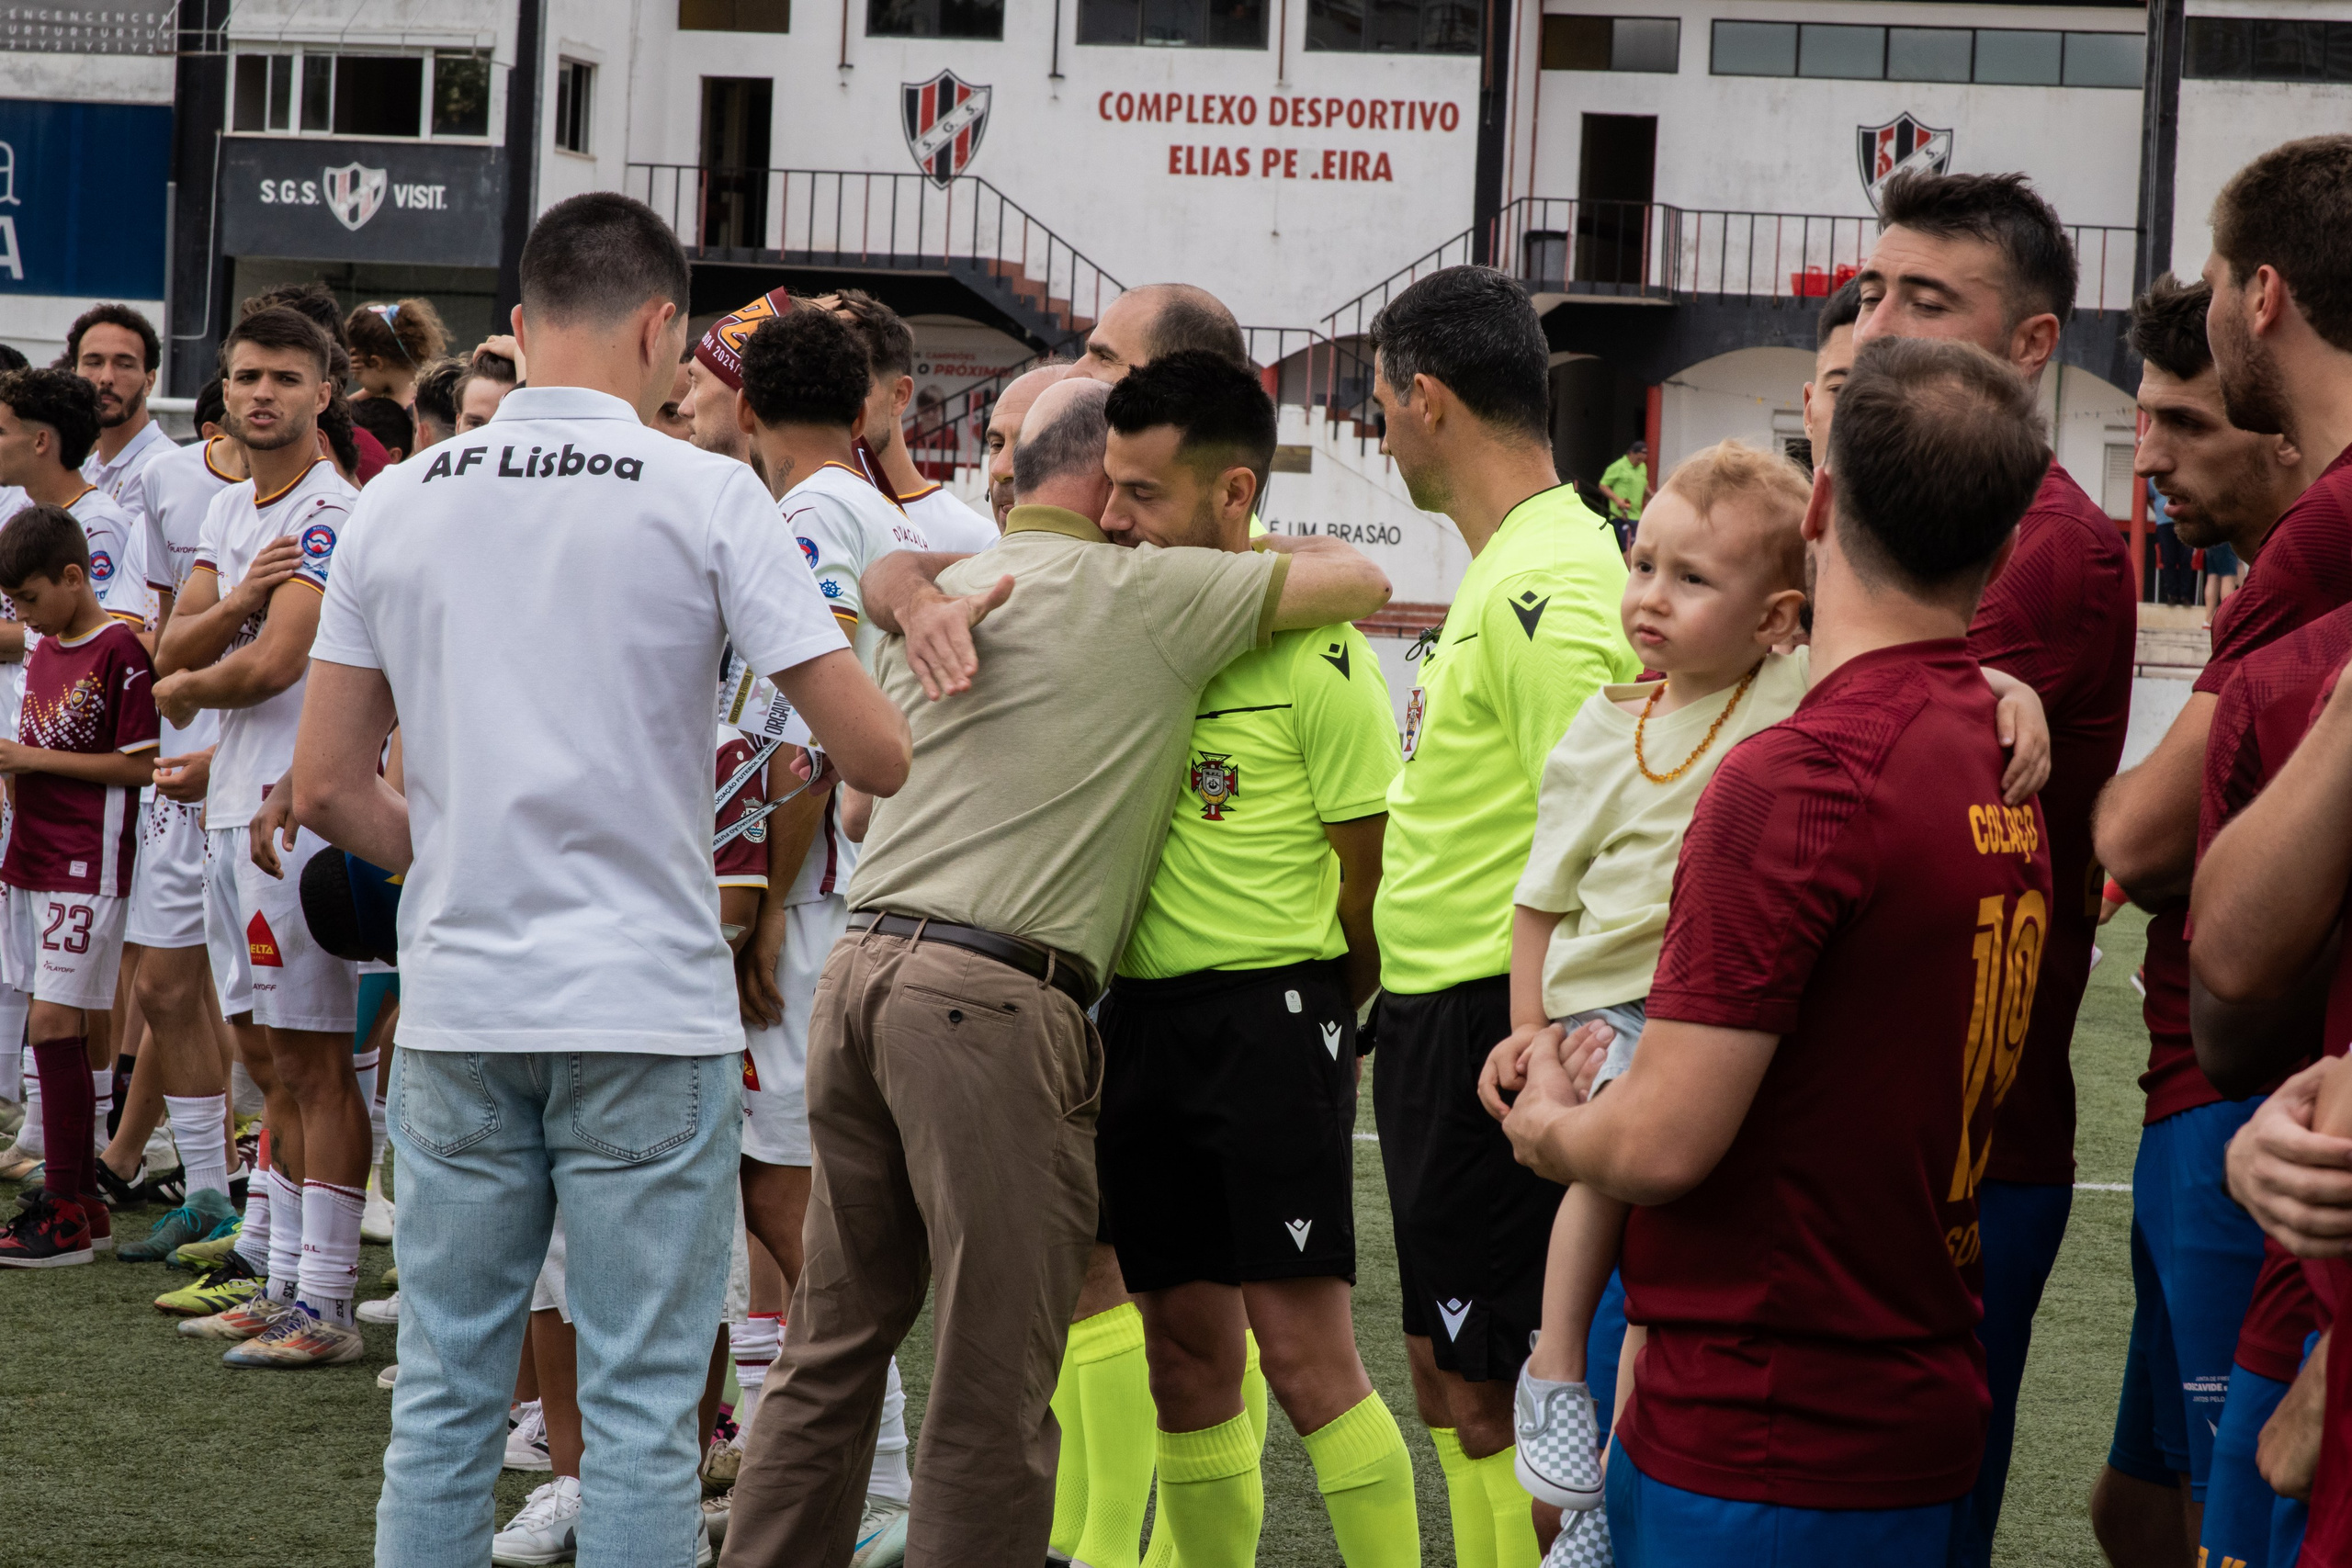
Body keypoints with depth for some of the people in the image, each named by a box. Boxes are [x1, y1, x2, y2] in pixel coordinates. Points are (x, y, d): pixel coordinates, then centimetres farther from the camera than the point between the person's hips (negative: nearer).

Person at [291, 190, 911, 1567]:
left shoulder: (401, 503, 6)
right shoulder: (704, 495, -5)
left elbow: (327, 787, 7)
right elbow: (872, 751, -8)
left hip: (458, 1007, 4)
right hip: (647, 1008, -4)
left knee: (445, 1392, 11)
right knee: (642, 1403, 1)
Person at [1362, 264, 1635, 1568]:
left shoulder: (1547, 589, -19)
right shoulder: (1510, 568, 14)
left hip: (1489, 1019, -11)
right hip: (1436, 1013, 11)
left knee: (1484, 1385, -5)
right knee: (1452, 1366, 17)